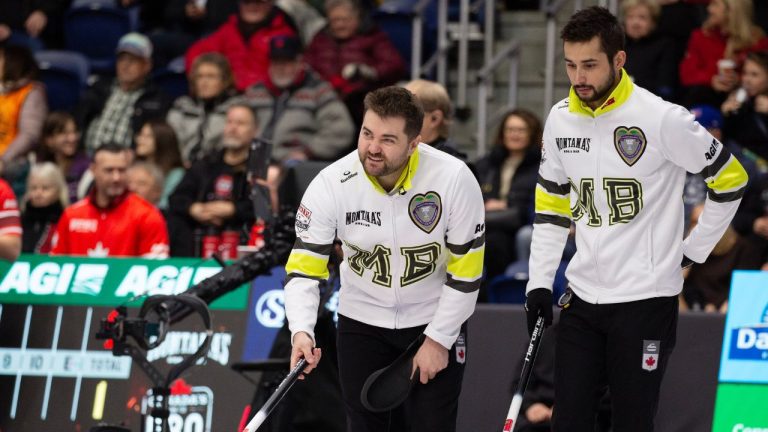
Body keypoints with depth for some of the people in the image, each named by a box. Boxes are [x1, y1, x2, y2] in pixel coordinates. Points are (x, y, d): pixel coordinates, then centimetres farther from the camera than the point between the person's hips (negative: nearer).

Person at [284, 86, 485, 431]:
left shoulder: (454, 179, -23)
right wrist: (302, 332, -33)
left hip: (435, 321, -2)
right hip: (362, 322, 2)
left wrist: (439, 340, -13)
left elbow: (466, 271, -14)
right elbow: (304, 267, -17)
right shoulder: (331, 184, -19)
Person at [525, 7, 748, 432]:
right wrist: (539, 281, 10)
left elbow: (730, 179, -5)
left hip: (645, 299, -5)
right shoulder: (560, 119, 3)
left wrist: (694, 250, -1)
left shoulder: (662, 119, -15)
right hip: (582, 298, 5)